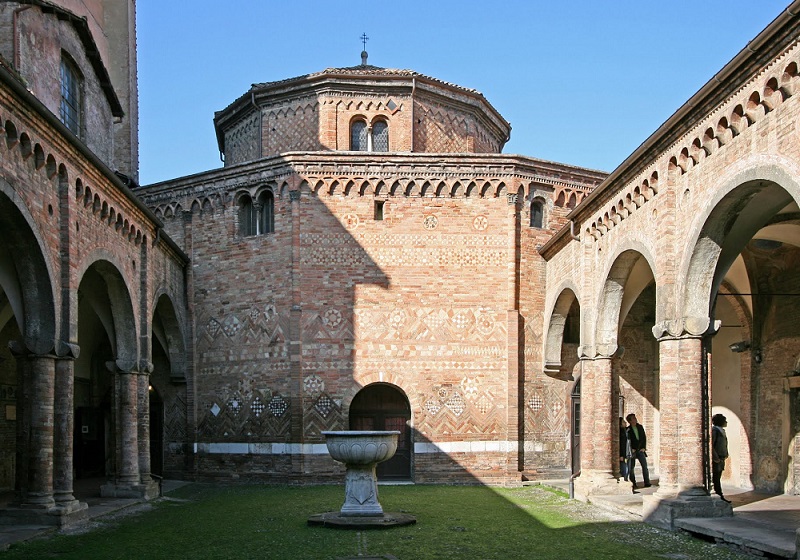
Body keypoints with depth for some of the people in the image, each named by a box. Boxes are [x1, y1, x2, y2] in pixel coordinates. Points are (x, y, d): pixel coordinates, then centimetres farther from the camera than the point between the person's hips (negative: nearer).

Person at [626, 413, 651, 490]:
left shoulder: (640, 427, 12)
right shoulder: (628, 429, -1)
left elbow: (644, 437, 13)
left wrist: (643, 447, 3)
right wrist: (631, 449, -8)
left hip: (641, 449, 3)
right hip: (632, 450, -3)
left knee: (644, 465, -7)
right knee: (631, 467, -2)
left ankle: (647, 483, -5)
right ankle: (633, 483, 8)